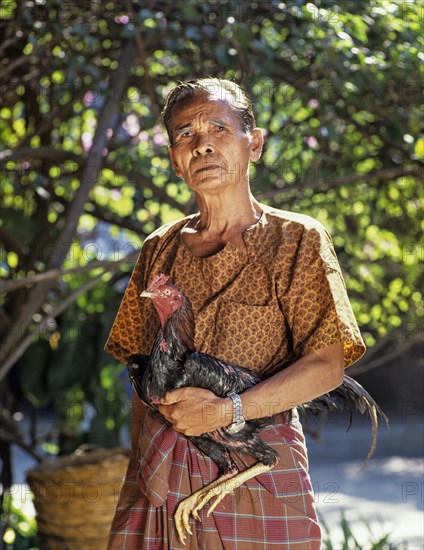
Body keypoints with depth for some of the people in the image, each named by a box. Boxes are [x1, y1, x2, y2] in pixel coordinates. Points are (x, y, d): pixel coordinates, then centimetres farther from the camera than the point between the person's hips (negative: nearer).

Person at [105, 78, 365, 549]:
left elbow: (327, 366, -8)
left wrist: (227, 411, -18)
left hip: (258, 471, -3)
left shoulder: (297, 240, -1)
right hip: (158, 472, 3)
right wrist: (138, 465, 6)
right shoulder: (161, 249, 11)